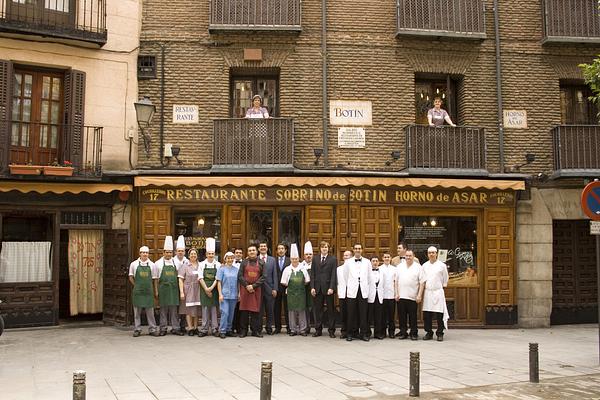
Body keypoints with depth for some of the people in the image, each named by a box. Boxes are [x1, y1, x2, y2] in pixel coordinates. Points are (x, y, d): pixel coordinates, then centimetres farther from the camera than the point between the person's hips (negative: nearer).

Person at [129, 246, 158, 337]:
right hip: (137, 292, -1)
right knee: (137, 311, 4)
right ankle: (137, 330, 12)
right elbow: (131, 277, 11)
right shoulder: (134, 264, 3)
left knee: (150, 310, 3)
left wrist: (154, 291, 4)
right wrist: (136, 286, 4)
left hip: (148, 291, 1)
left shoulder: (151, 264, 5)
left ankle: (152, 329, 9)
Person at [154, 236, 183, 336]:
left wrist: (179, 289, 8)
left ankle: (175, 328, 8)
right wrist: (156, 290, 2)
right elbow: (156, 278, 6)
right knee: (163, 309, 3)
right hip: (163, 289, -2)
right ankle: (163, 329, 10)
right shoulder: (158, 263, 3)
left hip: (174, 289, 2)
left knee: (174, 309, 3)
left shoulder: (176, 263, 8)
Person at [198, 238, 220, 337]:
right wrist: (206, 289, -9)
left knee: (214, 308, 1)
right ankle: (204, 330, 8)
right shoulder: (202, 264, 5)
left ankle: (214, 329, 8)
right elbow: (200, 278, 0)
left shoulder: (218, 265, 3)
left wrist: (211, 288, -13)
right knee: (205, 309, 3)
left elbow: (217, 278, -2)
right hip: (204, 289, 0)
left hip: (214, 289, 0)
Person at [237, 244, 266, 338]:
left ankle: (256, 330, 7)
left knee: (255, 310, 1)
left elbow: (263, 277, 1)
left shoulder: (261, 263, 7)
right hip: (245, 289, 0)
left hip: (256, 289, 0)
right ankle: (243, 331, 6)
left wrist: (253, 286, -9)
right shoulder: (244, 263, 7)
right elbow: (240, 276, 2)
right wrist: (247, 286, -9)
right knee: (244, 310, 0)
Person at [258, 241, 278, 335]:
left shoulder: (272, 260, 8)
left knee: (270, 310, 6)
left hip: (269, 289, 2)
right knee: (259, 310, 3)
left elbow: (275, 275, 5)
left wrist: (275, 289, -1)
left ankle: (269, 327, 19)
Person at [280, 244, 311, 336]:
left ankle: (302, 329, 10)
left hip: (301, 293, 0)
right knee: (292, 310, 3)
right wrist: (289, 285, -2)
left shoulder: (303, 269, 3)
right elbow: (284, 282, 4)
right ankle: (293, 329, 11)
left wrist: (302, 285, -1)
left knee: (302, 310, 3)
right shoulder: (287, 269, 1)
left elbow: (307, 281, 7)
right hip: (291, 293, 0)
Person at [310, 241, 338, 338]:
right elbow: (312, 274, 8)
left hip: (328, 288, -3)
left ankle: (331, 330, 10)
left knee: (330, 310, 4)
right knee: (317, 309, 5)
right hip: (317, 288, 3)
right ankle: (318, 329, 13)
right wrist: (312, 287, -2)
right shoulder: (315, 260, 11)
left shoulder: (333, 259, 2)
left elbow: (333, 275, -4)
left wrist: (331, 288, -13)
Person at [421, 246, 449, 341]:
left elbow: (445, 280, 10)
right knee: (426, 315, 3)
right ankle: (429, 333, 14)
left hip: (438, 292, -3)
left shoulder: (442, 265, 2)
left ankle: (440, 334, 7)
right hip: (427, 292, 3)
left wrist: (443, 286, 8)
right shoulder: (424, 266, 11)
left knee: (439, 315, -4)